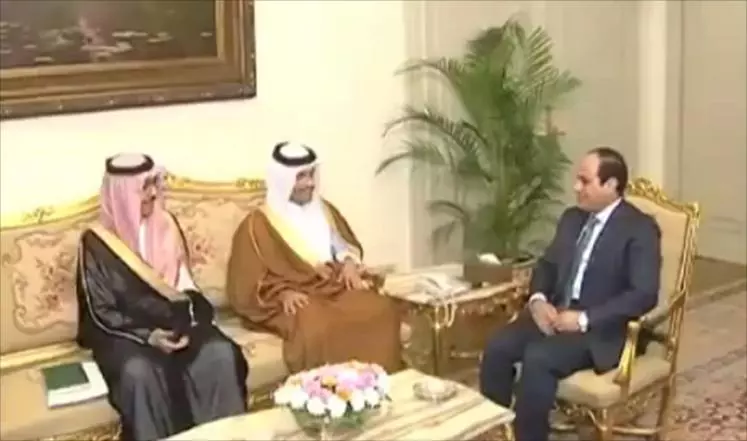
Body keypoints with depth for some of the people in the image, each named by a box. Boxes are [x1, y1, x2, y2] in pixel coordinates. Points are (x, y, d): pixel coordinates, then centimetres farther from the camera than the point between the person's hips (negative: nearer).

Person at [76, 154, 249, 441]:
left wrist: (186, 323, -8)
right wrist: (147, 335, -20)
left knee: (220, 354, -24)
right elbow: (101, 312, -8)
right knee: (140, 371, -36)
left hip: (171, 321, 4)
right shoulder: (96, 242, -7)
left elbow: (184, 285, 11)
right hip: (122, 331, -3)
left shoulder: (166, 226, 5)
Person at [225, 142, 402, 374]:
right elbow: (251, 281, -4)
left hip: (334, 288, 5)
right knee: (317, 326, -39)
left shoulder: (324, 210, 18)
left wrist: (350, 263, 1)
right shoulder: (258, 225, 0)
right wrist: (283, 294, -20)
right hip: (293, 300, -5)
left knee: (381, 309, -24)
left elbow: (346, 245, 24)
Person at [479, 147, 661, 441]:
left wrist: (584, 319, -23)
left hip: (600, 329, -6)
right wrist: (538, 300, -4)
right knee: (497, 347, -18)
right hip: (555, 314, 7)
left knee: (538, 358, -31)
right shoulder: (572, 218, 13)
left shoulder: (640, 230, -9)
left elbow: (644, 295, -18)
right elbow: (547, 264, 19)